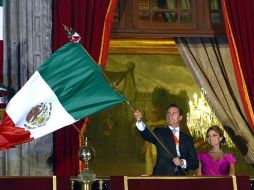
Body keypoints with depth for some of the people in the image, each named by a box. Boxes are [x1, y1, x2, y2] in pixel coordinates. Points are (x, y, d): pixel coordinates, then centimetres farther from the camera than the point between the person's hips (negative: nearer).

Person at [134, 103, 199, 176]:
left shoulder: (187, 139, 15)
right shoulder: (160, 133, 11)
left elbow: (195, 163, 11)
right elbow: (147, 135, -11)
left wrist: (182, 162, -9)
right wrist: (139, 121, -30)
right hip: (161, 176, -2)